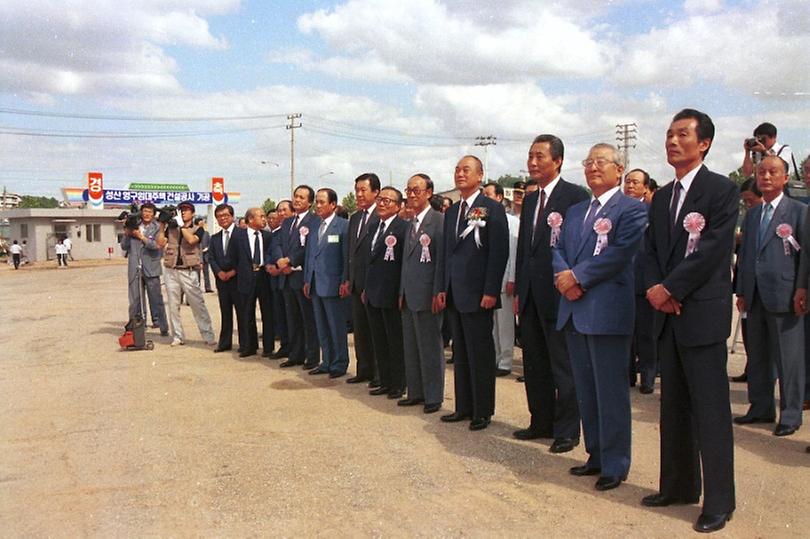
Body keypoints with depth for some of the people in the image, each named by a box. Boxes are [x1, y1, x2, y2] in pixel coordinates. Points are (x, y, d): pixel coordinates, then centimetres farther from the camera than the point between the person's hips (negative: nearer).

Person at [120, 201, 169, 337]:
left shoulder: (157, 228, 1)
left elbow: (156, 245, -13)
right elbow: (124, 246, 11)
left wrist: (141, 236, -11)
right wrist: (126, 234, -4)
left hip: (151, 269, -3)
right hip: (134, 269, 3)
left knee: (156, 300, 0)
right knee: (135, 300, 6)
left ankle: (163, 327, 6)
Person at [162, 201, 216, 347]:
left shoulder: (197, 229, 3)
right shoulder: (171, 228, 12)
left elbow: (191, 240, -17)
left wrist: (181, 225, -11)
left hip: (188, 272, -3)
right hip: (171, 271, 3)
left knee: (198, 304, -5)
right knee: (173, 306, 5)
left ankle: (208, 336, -3)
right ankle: (178, 336, 13)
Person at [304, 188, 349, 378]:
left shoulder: (343, 225, -7)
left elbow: (347, 256, -10)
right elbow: (309, 254, 16)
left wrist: (344, 282, -13)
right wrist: (307, 280, 12)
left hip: (331, 284, -7)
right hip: (315, 284, 7)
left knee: (337, 326, 1)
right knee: (321, 327, 14)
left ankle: (340, 364, 11)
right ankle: (327, 362, 24)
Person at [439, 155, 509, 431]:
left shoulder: (492, 209, -7)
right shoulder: (451, 211, 15)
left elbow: (499, 252, -12)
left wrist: (491, 291, -17)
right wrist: (443, 288, 11)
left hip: (477, 294, -7)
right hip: (454, 294, 7)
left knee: (480, 354, 1)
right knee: (460, 354, 14)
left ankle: (483, 411, 11)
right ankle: (464, 406, 23)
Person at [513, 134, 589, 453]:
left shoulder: (575, 196, -9)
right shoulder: (530, 200, 15)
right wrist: (519, 290, 14)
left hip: (558, 293, -8)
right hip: (531, 295, 8)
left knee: (563, 365, 2)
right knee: (534, 363, 15)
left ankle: (567, 430, 13)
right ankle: (541, 422, 27)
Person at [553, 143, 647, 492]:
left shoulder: (631, 209, -4)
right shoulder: (575, 211, 19)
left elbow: (620, 253, -16)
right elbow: (559, 250, 13)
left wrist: (578, 277, -14)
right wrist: (564, 276, -7)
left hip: (607, 311, -7)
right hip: (574, 310, 7)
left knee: (611, 391, -1)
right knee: (586, 389, 14)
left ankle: (615, 464, 10)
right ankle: (596, 455, 26)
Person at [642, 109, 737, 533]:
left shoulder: (722, 190, -5)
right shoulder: (661, 197, 16)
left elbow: (713, 249, -15)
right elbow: (650, 250, 12)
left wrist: (670, 288, -14)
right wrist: (654, 289, -6)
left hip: (702, 313, -7)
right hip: (667, 314, 7)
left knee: (710, 410, -2)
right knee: (673, 407, 14)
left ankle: (718, 501, 9)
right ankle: (678, 486, 26)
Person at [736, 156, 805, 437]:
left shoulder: (799, 211, -1)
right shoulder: (751, 215, 16)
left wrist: (802, 290, -11)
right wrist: (741, 292, 12)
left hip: (783, 296, -6)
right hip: (755, 296, 6)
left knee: (788, 358, 0)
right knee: (757, 356, 12)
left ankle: (791, 414, 10)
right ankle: (761, 408, 23)